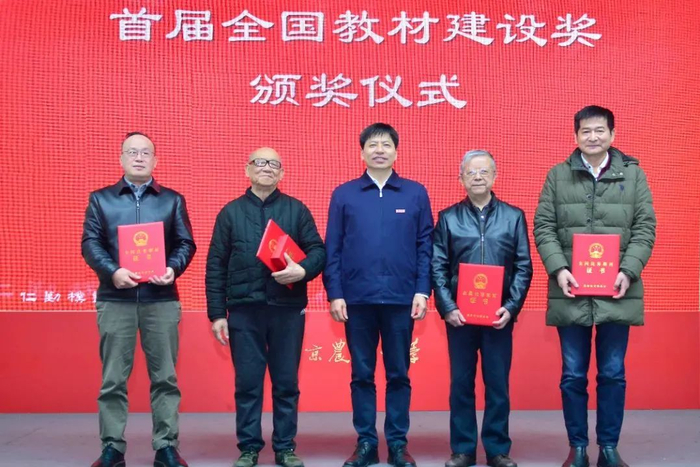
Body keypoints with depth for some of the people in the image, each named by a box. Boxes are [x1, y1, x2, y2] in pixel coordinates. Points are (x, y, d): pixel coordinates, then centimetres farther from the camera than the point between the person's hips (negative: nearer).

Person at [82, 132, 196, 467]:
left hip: (161, 299, 0)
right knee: (113, 378, 4)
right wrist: (113, 271, -16)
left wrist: (173, 269, -14)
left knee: (164, 376, 3)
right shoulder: (100, 199, 10)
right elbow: (90, 243, 2)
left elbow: (186, 243, 6)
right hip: (115, 298, 0)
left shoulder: (173, 200, 11)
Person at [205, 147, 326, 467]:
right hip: (244, 310, 0)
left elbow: (318, 250, 4)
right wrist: (217, 313, -1)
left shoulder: (297, 210, 8)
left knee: (286, 383, 7)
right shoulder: (231, 212, 8)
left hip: (288, 308, 0)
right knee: (247, 383, 5)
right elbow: (216, 266, 5)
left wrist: (304, 270, -18)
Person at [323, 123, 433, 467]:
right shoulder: (344, 195, 5)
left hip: (401, 299, 0)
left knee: (398, 374, 8)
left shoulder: (416, 193, 5)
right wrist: (334, 294, -3)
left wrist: (422, 291, -4)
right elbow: (332, 249, 3)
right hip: (357, 299, 0)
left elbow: (425, 246, 4)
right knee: (362, 374, 8)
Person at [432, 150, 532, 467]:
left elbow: (524, 267, 2)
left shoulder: (514, 216, 5)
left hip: (499, 315, 0)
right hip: (459, 315, 0)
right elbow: (438, 267, 1)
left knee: (498, 384, 6)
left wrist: (511, 307, -8)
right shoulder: (448, 218, 5)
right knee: (461, 384, 6)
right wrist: (447, 308, -9)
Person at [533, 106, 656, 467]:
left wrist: (628, 271, -11)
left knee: (613, 374, 8)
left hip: (617, 292, 0)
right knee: (573, 375, 7)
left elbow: (645, 229, 2)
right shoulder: (558, 175, 5)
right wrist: (558, 269, -11)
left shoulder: (633, 174, 6)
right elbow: (543, 227, 2)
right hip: (570, 292, 0)